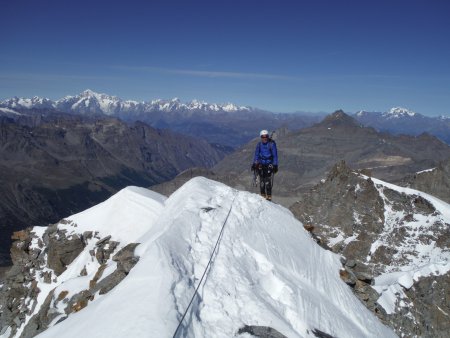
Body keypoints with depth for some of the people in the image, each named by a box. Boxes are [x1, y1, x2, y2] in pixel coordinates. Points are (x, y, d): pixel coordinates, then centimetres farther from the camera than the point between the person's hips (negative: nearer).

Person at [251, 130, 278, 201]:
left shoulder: (272, 144, -7)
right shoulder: (259, 144, 3)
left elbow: (275, 155, -4)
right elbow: (256, 154, 13)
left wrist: (275, 165, -7)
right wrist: (254, 164, 9)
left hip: (269, 164, -3)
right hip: (261, 164, 3)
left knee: (268, 180, -12)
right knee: (262, 180, 2)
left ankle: (269, 196, -6)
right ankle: (263, 195, 13)